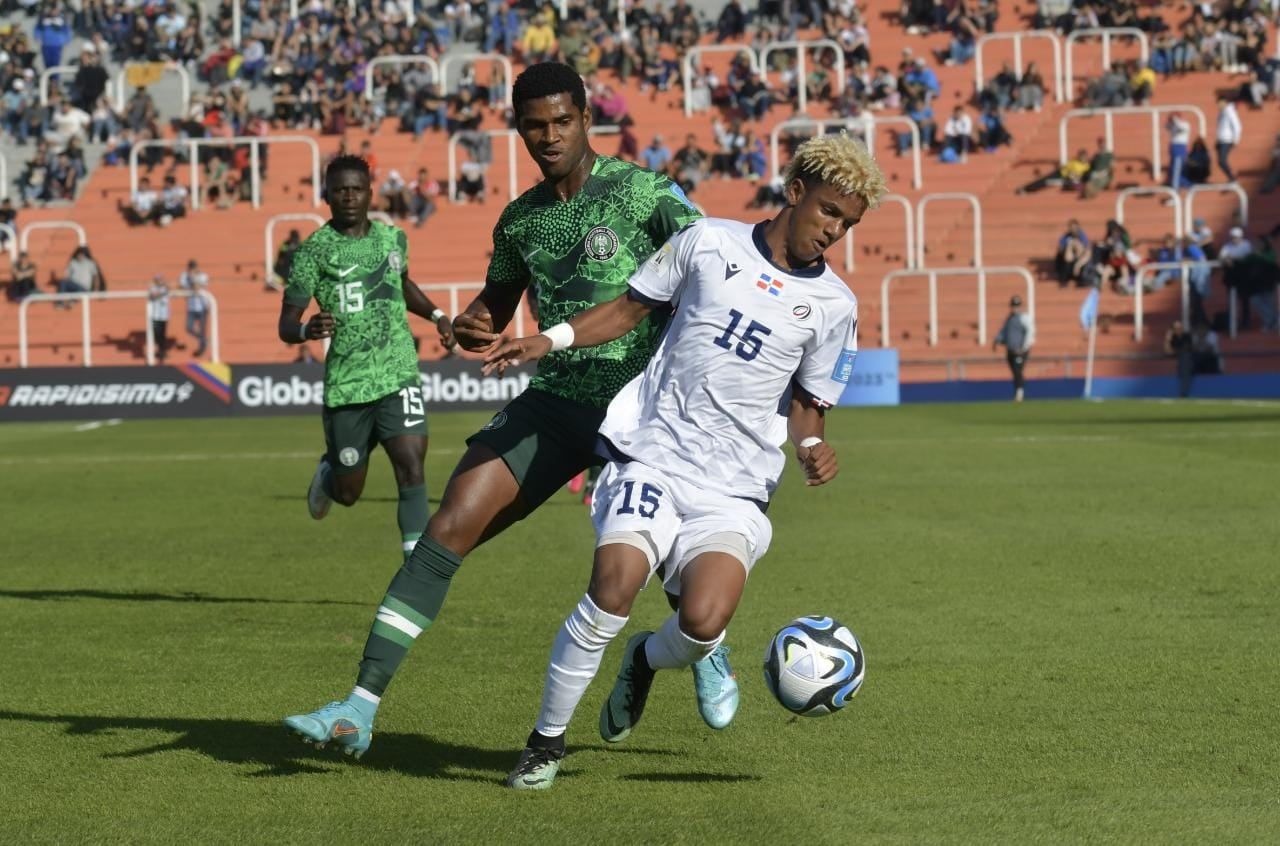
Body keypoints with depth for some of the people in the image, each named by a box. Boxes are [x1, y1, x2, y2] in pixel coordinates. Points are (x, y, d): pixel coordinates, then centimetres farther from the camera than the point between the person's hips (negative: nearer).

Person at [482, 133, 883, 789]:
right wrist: (551, 340, 2)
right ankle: (546, 740, -6)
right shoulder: (709, 242, 4)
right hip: (651, 453, -1)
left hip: (733, 488, 1)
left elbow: (807, 401, 15)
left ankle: (647, 660, 17)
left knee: (704, 622, -22)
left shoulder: (833, 305, 7)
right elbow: (631, 307, 14)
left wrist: (811, 446, -7)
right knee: (614, 586, -26)